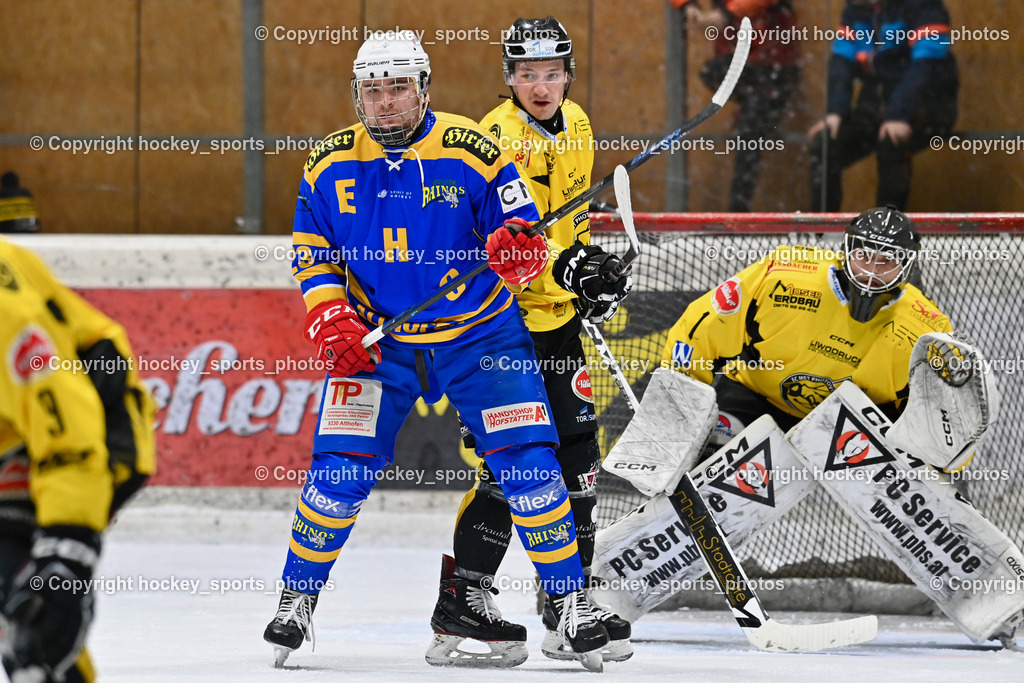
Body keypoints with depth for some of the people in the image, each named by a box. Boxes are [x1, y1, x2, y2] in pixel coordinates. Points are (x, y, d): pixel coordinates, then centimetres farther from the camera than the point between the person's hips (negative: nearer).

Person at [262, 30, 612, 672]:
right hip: (375, 340, 1)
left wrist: (520, 249, -32)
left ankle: (571, 599, 2)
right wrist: (332, 323, -10)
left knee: (527, 462, -10)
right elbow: (312, 257, 5)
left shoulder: (474, 153, -12)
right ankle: (299, 596, 10)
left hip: (481, 336, -1)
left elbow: (527, 236, -8)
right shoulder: (330, 166, -3)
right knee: (342, 466, -8)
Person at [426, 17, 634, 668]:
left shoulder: (575, 126, 8)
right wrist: (564, 265, -37)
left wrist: (595, 267, 17)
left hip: (556, 315, 8)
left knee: (578, 455, 8)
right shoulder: (498, 138, -19)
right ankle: (460, 604, -9)